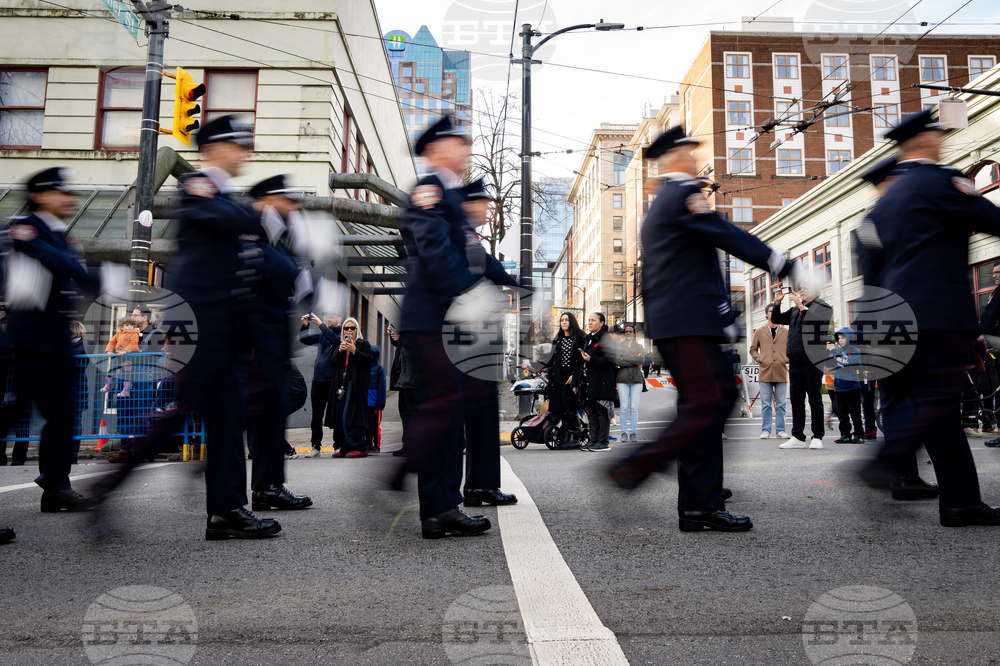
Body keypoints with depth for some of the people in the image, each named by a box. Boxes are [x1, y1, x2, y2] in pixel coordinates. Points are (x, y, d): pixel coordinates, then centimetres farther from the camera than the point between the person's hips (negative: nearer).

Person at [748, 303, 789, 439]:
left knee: (781, 404, 3)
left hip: (781, 372, 1)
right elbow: (753, 349, 13)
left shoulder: (786, 332, 11)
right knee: (766, 404, 0)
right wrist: (760, 360, -2)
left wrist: (787, 359, 1)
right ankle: (765, 430, 5)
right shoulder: (759, 332, 9)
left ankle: (780, 430, 9)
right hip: (765, 372, -1)